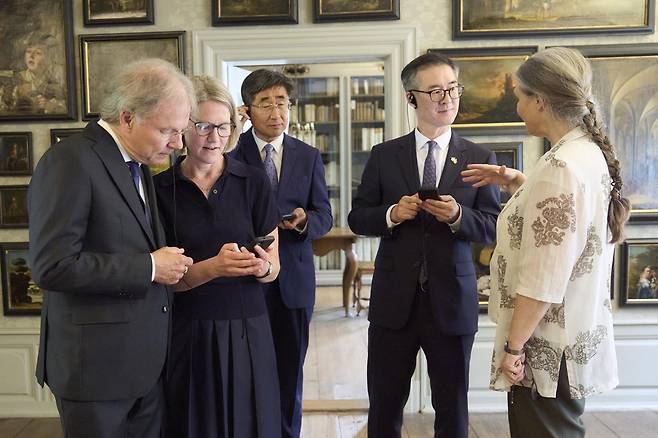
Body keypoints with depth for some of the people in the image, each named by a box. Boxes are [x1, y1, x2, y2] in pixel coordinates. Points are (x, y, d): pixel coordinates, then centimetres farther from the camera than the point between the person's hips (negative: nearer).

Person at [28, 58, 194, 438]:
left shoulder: (138, 165, 11)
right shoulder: (69, 162, -17)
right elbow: (52, 266, -23)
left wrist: (167, 260, 3)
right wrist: (150, 267, -19)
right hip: (95, 362, -8)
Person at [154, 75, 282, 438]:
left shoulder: (252, 181, -1)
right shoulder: (160, 188, -2)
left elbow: (273, 267, 3)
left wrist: (261, 265, -20)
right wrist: (212, 267, -20)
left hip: (246, 329, 1)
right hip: (187, 332, 0)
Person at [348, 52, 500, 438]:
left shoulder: (480, 158, 2)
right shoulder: (384, 156, 2)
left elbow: (495, 228, -1)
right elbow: (358, 218, 4)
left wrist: (458, 215, -20)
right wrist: (391, 214, -15)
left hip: (452, 301, 0)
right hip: (394, 300, 1)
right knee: (384, 405, 14)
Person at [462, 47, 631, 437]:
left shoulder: (561, 166, -24)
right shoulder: (590, 153, 6)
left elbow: (543, 281, -26)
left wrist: (513, 346, -17)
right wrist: (512, 180, 15)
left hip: (547, 350, -10)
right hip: (577, 339, 10)